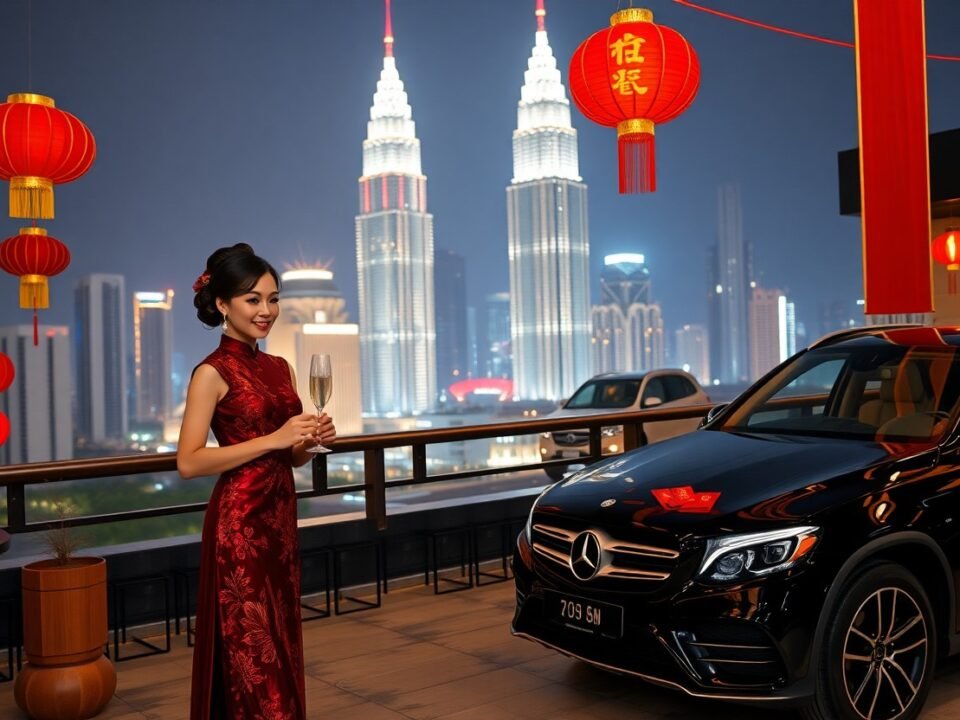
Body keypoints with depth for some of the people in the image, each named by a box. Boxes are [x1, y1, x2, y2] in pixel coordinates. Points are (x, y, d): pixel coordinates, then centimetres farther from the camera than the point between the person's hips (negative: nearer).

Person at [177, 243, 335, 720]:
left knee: (280, 649, 14)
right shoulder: (213, 373, -10)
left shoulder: (281, 368, 11)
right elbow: (188, 462, -17)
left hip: (280, 519, 7)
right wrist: (273, 439, -20)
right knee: (251, 654, 0)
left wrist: (312, 439, -4)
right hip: (238, 525, -7)